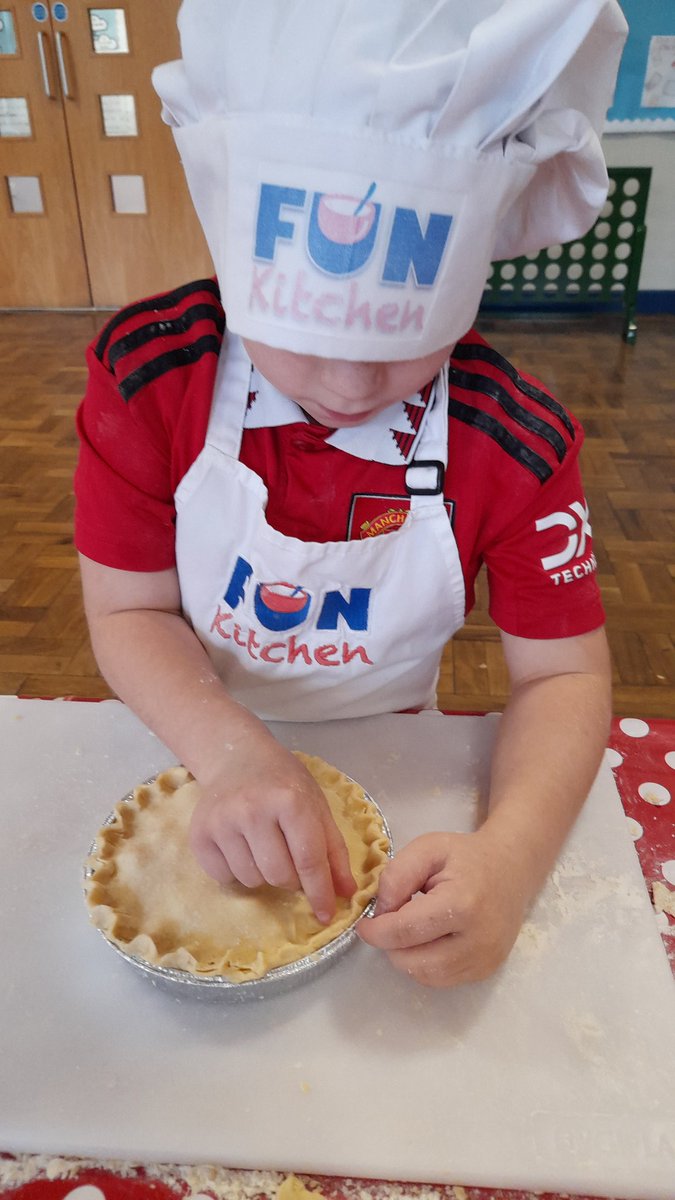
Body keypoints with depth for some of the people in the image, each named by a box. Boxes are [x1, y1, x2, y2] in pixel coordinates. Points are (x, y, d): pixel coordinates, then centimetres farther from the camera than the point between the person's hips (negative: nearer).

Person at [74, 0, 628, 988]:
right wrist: (232, 751, -34)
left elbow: (564, 676, -17)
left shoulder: (519, 444, -22)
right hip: (203, 742, 0)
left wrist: (511, 856, -35)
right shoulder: (147, 377, -21)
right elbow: (129, 612, -15)